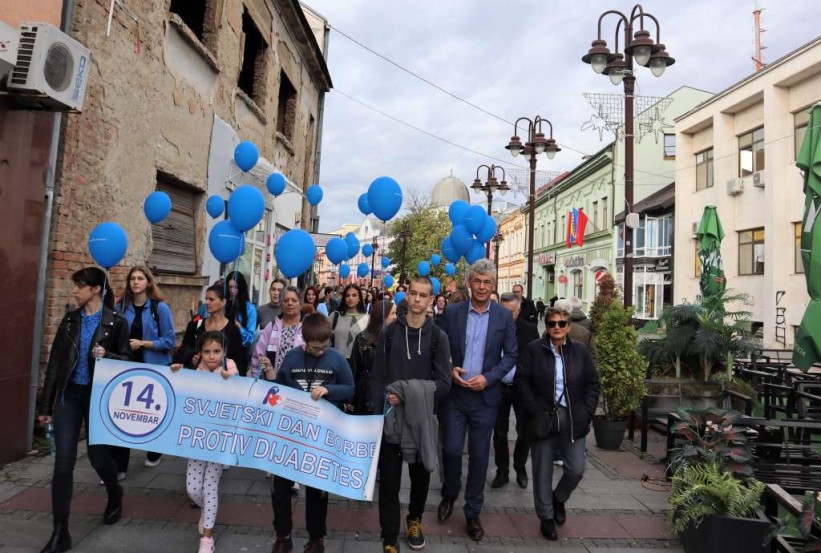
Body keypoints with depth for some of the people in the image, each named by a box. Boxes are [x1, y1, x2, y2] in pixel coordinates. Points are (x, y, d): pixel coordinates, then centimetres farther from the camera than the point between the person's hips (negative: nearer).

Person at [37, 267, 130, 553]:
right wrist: (45, 403, 5)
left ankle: (115, 495, 39)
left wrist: (106, 355, -24)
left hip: (97, 396, -3)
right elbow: (55, 362, 6)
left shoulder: (116, 322, -5)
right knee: (63, 461, -1)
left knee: (98, 454, 7)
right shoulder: (70, 319, 5)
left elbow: (126, 359, -2)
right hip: (69, 395, 3)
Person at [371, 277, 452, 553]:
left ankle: (415, 519, 41)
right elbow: (378, 377, 2)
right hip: (391, 418, 0)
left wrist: (410, 394, -19)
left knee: (421, 476, 16)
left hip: (422, 419, 0)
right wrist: (380, 412, -9)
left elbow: (443, 383, -6)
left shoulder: (437, 337, -1)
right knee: (389, 481, 3)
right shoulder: (390, 332, 3)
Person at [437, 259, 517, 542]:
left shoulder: (504, 316, -1)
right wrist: (449, 370, -13)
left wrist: (488, 378, -11)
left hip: (485, 395, 0)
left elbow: (511, 355, 1)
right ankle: (449, 494, 34)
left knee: (479, 455, 8)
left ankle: (473, 512, 26)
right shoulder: (452, 312, -1)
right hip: (454, 393, 0)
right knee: (451, 449, 4)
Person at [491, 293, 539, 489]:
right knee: (499, 432, 9)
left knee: (525, 431, 6)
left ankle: (520, 468, 29)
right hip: (499, 387, 1)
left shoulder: (530, 330, -2)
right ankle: (502, 471, 24)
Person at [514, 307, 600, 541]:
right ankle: (546, 517, 25)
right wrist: (534, 412, -12)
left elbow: (592, 383, 7)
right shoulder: (534, 349, -3)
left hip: (573, 420, 2)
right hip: (543, 418, -2)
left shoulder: (580, 351, 3)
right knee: (543, 471, 7)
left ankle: (559, 498, 35)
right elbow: (521, 381, -5)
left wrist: (586, 413, -3)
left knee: (576, 469, 4)